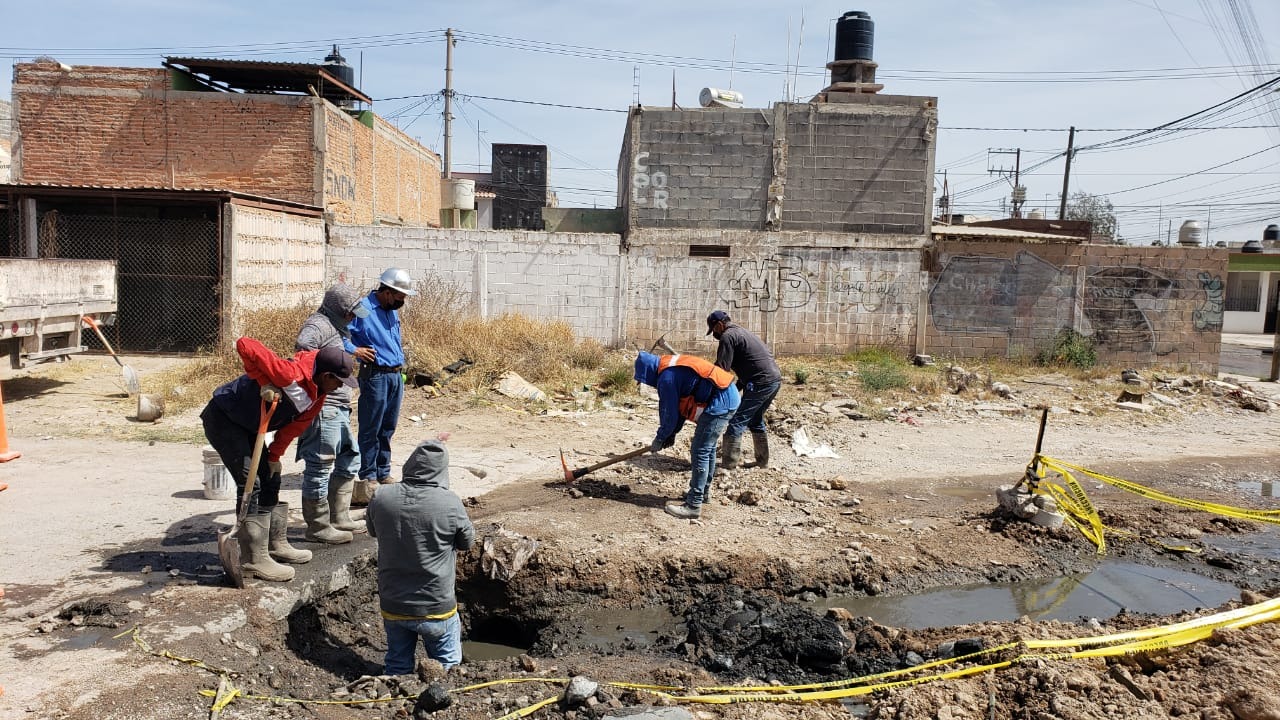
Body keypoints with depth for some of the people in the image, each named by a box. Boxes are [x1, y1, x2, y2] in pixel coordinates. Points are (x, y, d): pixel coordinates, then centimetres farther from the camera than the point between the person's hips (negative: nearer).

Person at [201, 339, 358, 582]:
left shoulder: (318, 395, -2)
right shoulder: (291, 373, -31)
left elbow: (293, 427, 6)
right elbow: (244, 345, -37)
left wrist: (274, 457, 1)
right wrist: (264, 383, -36)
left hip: (246, 427, 10)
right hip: (222, 418, -10)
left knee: (270, 479, 15)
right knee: (250, 484, -14)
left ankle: (276, 544, 29)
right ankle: (254, 561, -10)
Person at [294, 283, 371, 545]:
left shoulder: (337, 327, 20)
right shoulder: (319, 325, -13)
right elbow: (302, 345, -33)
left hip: (338, 409, 11)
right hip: (323, 407, -11)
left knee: (349, 459, 18)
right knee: (320, 466, -3)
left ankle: (339, 518, 27)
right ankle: (318, 527, 6)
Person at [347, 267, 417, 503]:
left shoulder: (392, 311, 16)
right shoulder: (363, 309, -10)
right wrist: (354, 350, -20)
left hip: (396, 375, 8)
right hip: (375, 375, -8)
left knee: (388, 429, 13)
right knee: (371, 430, -1)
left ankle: (383, 475, 22)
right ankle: (368, 479, 7)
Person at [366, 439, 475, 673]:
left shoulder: (381, 498, -11)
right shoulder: (450, 503, -21)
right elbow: (467, 542, -3)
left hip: (392, 606, 3)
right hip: (436, 608, -3)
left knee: (397, 667, 22)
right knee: (447, 668, 18)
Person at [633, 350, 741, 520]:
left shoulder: (667, 378, -15)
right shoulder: (674, 368, 16)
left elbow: (669, 413, -9)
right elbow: (681, 404, 22)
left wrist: (660, 439, 6)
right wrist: (672, 433, 23)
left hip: (719, 403, -11)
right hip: (729, 396, 11)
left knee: (700, 452, -7)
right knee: (708, 448, 22)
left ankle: (694, 505, -4)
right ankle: (704, 490, 37)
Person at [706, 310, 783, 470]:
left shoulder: (727, 337, -6)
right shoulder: (742, 332, 24)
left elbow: (721, 368, -14)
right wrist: (737, 387, 20)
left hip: (761, 383, -10)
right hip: (775, 378, 10)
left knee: (736, 422, -7)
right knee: (756, 420, 24)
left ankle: (728, 466, -8)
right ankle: (762, 461, 31)